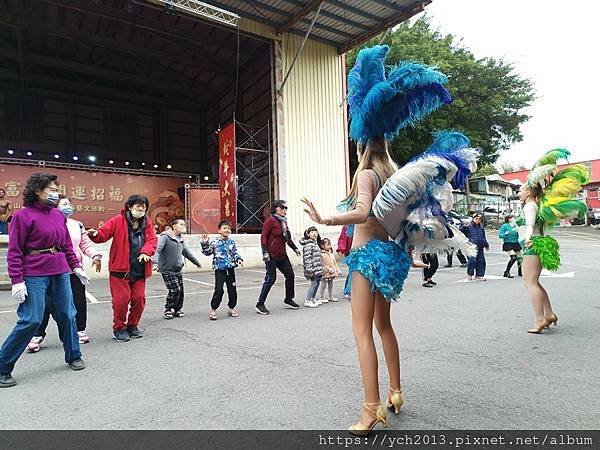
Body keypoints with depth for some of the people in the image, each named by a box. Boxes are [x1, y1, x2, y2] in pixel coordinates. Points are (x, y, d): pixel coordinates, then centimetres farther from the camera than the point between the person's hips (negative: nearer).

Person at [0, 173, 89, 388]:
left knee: (67, 315, 10)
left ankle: (74, 356, 26)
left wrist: (76, 267, 10)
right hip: (34, 275, -5)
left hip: (60, 273, 6)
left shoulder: (58, 215, 10)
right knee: (31, 320, -6)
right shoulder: (23, 215, -6)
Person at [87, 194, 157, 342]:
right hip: (120, 269, -3)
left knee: (139, 298, 4)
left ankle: (132, 325, 26)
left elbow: (152, 240, -1)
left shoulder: (147, 223, 7)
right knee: (121, 298, -5)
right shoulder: (118, 221, -3)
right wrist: (95, 234, -30)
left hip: (139, 270, 3)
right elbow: (103, 234, -7)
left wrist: (146, 252, -19)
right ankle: (119, 327, 17)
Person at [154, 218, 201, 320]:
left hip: (178, 270, 7)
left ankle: (177, 310, 24)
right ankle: (168, 310, 10)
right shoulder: (165, 237, -11)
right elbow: (157, 250, -24)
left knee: (180, 291, 7)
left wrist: (196, 262, 35)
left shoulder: (180, 239, 12)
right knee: (175, 290, -10)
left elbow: (186, 252, 26)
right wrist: (155, 262, -40)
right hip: (167, 270, -7)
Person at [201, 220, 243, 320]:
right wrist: (205, 244, -15)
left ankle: (232, 308, 25)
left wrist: (239, 259, -5)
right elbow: (207, 252, -1)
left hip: (230, 268, 4)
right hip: (219, 269, -4)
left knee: (232, 289, 9)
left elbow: (235, 253, 12)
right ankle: (213, 309, 7)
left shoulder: (231, 242, 8)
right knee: (219, 290, -8)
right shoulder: (214, 242, -2)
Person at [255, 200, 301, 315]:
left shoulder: (284, 222, 14)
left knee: (290, 275, 11)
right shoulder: (270, 221, -10)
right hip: (271, 255, -8)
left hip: (282, 255, 9)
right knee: (271, 279, -7)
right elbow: (263, 237, -14)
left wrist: (295, 248, 23)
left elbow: (288, 238, 24)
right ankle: (260, 304, 4)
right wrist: (265, 252, -21)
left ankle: (288, 299, 27)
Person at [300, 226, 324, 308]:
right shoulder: (308, 245, -14)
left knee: (317, 283, 12)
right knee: (314, 283, -7)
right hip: (313, 269, -9)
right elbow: (307, 258, -19)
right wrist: (310, 270, -22)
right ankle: (307, 301, 0)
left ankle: (313, 299, 23)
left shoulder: (316, 243, 17)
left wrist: (320, 268, 23)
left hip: (318, 268, 9)